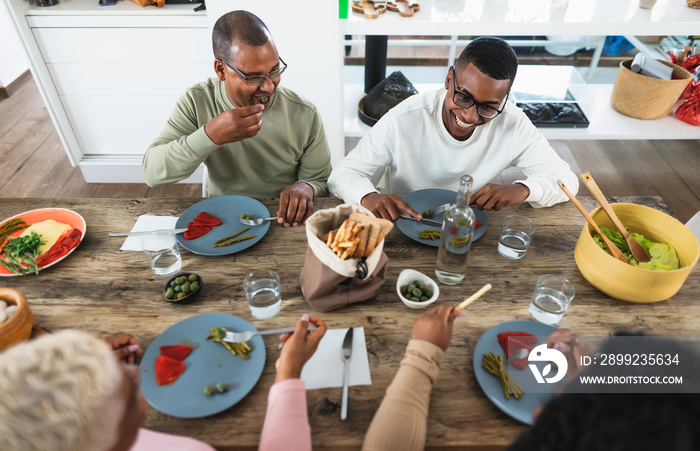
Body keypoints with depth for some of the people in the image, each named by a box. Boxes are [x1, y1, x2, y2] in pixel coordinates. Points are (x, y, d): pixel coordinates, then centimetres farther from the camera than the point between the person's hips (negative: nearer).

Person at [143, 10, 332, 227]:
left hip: (283, 223, 0)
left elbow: (322, 183, -3)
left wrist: (306, 188, -29)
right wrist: (209, 136, -30)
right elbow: (151, 173, -15)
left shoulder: (305, 116, -11)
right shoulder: (196, 102, -8)